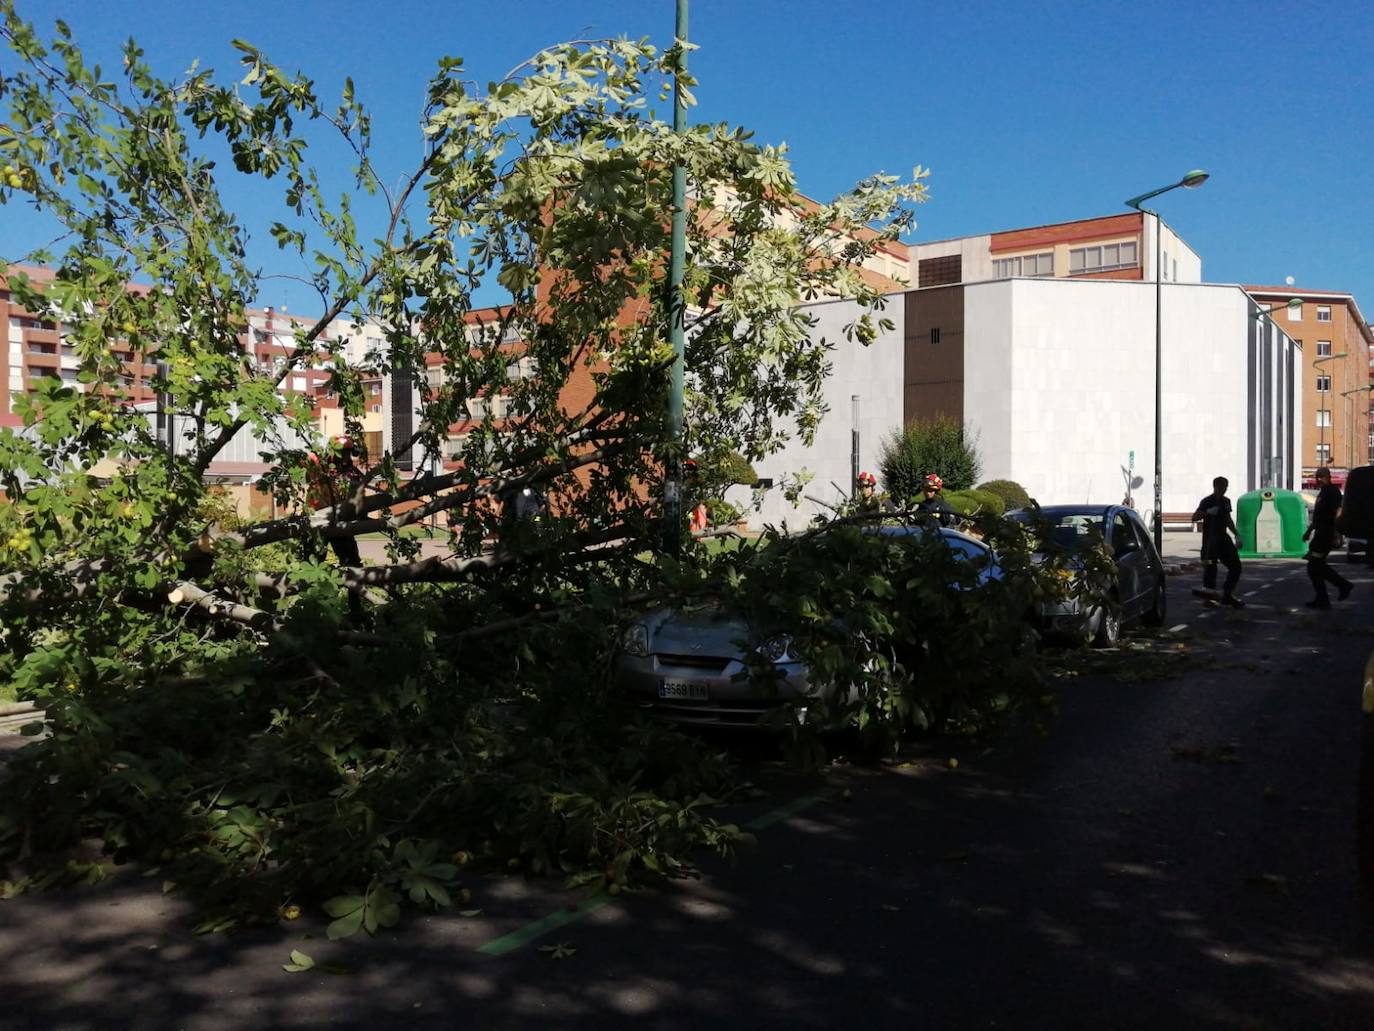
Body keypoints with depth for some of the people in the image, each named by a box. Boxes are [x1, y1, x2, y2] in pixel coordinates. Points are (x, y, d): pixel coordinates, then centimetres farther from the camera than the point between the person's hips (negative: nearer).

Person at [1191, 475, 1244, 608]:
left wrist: (1237, 535, 22)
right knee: (1210, 567, -5)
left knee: (1235, 565, 7)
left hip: (1223, 538, 8)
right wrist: (1207, 512, -34)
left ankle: (1228, 595, 17)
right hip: (1210, 541, -7)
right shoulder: (1207, 501, -10)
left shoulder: (1226, 501, 13)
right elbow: (1194, 517, -20)